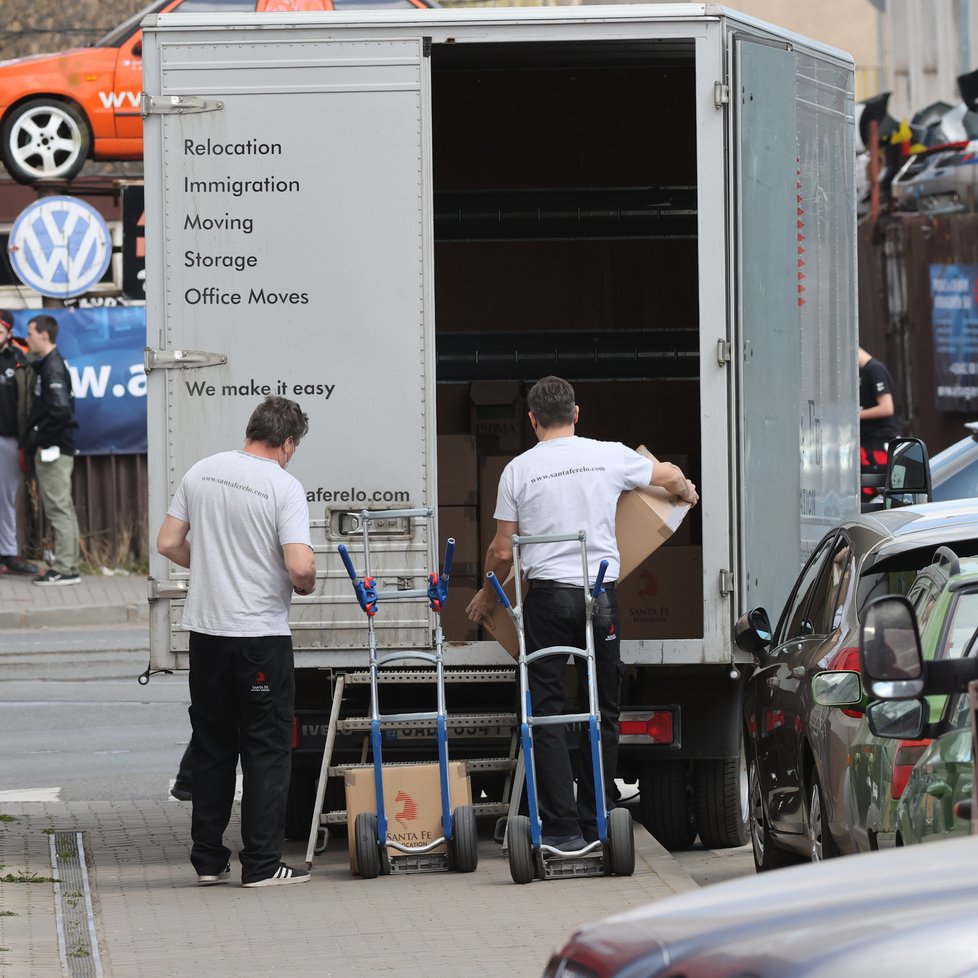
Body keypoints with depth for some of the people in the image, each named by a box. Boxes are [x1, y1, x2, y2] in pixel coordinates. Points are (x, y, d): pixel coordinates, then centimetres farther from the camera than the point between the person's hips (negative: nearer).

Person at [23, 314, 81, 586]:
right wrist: (33, 442, 13)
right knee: (59, 509, 12)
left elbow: (61, 410, -25)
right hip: (48, 451, 10)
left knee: (59, 509, -8)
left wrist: (44, 442, -17)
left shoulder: (53, 368, -14)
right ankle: (66, 566, 15)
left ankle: (65, 569, -8)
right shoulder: (45, 366, 16)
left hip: (53, 451, -10)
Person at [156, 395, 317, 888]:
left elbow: (168, 544, 8)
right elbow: (300, 567, -21)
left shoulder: (201, 473, 4)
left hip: (206, 630, 5)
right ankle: (262, 862, 0)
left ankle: (208, 859, 16)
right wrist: (305, 587, 2)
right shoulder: (283, 486, -13)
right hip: (262, 634, -5)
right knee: (267, 749, 2)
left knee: (212, 746, 13)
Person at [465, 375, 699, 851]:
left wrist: (486, 596, 22)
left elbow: (502, 551, 3)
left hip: (547, 595, -2)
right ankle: (596, 825, 12)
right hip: (600, 593, 2)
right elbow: (671, 476, 21)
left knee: (546, 711, 2)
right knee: (602, 711, 11)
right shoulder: (609, 456, 4)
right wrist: (687, 492, 46)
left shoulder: (518, 470, -1)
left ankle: (562, 828, -4)